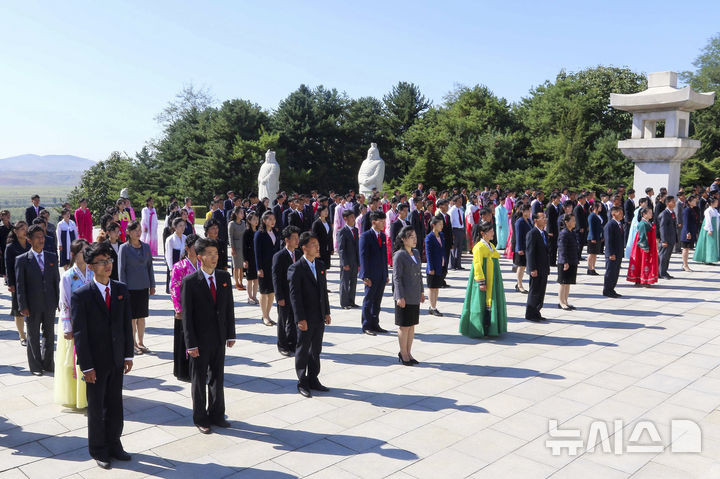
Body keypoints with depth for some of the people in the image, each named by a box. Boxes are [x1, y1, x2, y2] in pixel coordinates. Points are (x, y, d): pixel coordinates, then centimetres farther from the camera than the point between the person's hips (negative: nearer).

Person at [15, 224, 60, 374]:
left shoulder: (52, 257, 4)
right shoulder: (22, 260, -5)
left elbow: (57, 280, 7)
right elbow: (20, 285, -6)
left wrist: (59, 301, 3)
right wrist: (23, 306, -10)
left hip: (50, 305, 3)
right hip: (32, 306, -3)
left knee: (49, 335, 12)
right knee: (33, 337, 10)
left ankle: (47, 363, 28)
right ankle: (35, 366, 24)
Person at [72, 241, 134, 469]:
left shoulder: (122, 290, 1)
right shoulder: (81, 295, -13)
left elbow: (127, 324, 5)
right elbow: (79, 333, -13)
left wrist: (128, 355, 3)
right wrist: (86, 366, -14)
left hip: (117, 360, 4)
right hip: (95, 361, -4)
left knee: (115, 405, 16)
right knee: (96, 407, 11)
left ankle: (114, 444, 33)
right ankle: (98, 450, 29)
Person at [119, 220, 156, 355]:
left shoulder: (146, 247, 5)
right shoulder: (124, 248, -6)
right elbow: (121, 269, -6)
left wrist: (152, 285, 9)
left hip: (143, 286, 4)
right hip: (130, 287, -4)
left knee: (142, 316, 10)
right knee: (132, 317, 3)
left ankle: (140, 342, 22)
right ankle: (133, 344, 15)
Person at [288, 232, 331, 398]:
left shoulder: (320, 265, 8)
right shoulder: (296, 268, -14)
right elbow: (294, 295, -16)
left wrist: (327, 312, 10)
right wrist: (300, 319, -19)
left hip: (320, 317, 6)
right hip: (306, 319, -6)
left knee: (316, 350, 16)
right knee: (303, 351, 7)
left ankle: (313, 380, 29)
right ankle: (302, 383, 21)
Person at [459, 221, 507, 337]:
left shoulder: (491, 246, 13)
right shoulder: (479, 247, -14)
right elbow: (477, 266, -18)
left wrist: (497, 281, 20)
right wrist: (481, 282, -22)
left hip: (493, 281, 9)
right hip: (484, 280, -9)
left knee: (492, 304, 12)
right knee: (483, 304, -5)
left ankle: (490, 329, 22)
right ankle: (479, 330, 2)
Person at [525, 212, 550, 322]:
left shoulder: (544, 233, 14)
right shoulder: (532, 234, -13)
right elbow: (530, 252, -17)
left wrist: (547, 267, 16)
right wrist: (533, 269, -21)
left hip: (544, 269, 8)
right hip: (536, 269, -8)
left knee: (541, 292, 12)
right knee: (534, 291, -2)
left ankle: (536, 313, 21)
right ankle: (530, 314, 8)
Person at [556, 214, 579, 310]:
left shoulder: (572, 233, 13)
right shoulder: (563, 233, -15)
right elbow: (562, 249, -19)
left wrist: (575, 262, 20)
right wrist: (565, 262, -22)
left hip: (572, 262, 9)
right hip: (565, 263, -9)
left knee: (568, 283, 13)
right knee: (563, 283, 0)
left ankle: (565, 302, 21)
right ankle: (561, 302, 8)